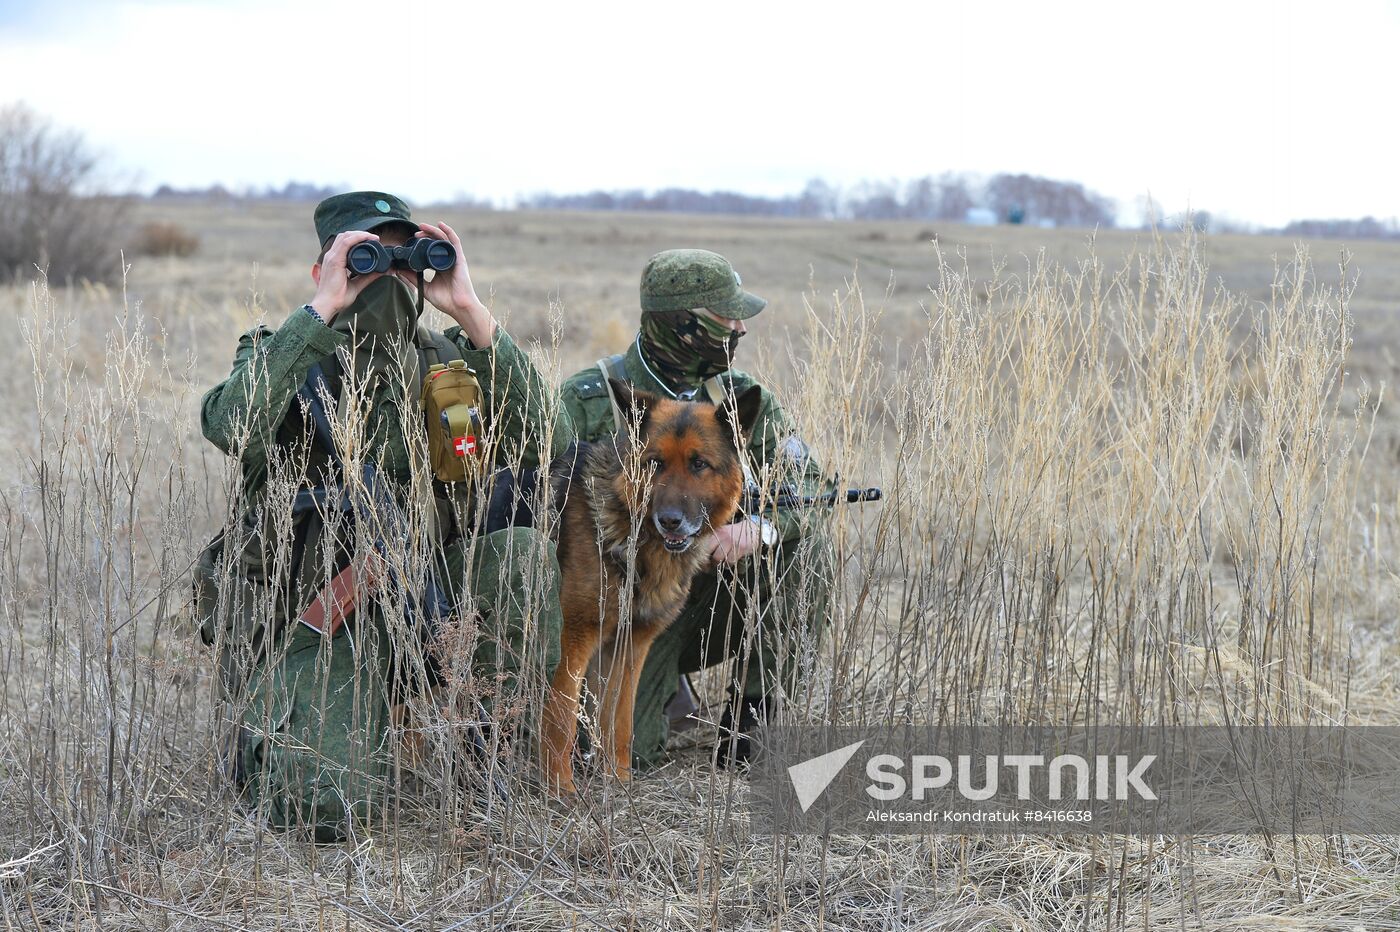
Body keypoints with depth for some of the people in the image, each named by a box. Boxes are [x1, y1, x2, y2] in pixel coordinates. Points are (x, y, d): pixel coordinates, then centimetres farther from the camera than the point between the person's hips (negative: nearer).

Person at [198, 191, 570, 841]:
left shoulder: (443, 362, 6)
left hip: (422, 604, 4)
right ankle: (270, 733, 9)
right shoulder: (281, 356, -2)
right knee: (329, 806, -27)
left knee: (522, 553, -26)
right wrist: (321, 309, -24)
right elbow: (233, 429, -27)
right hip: (313, 619, -3)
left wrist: (471, 313, -15)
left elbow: (545, 442, -11)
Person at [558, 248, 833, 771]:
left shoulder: (738, 398, 1)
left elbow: (807, 483, -6)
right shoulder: (585, 402, -10)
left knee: (805, 546, -20)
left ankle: (748, 722, -10)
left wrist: (758, 526, -28)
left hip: (709, 599, 4)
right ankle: (663, 695, 14)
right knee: (624, 754, -24)